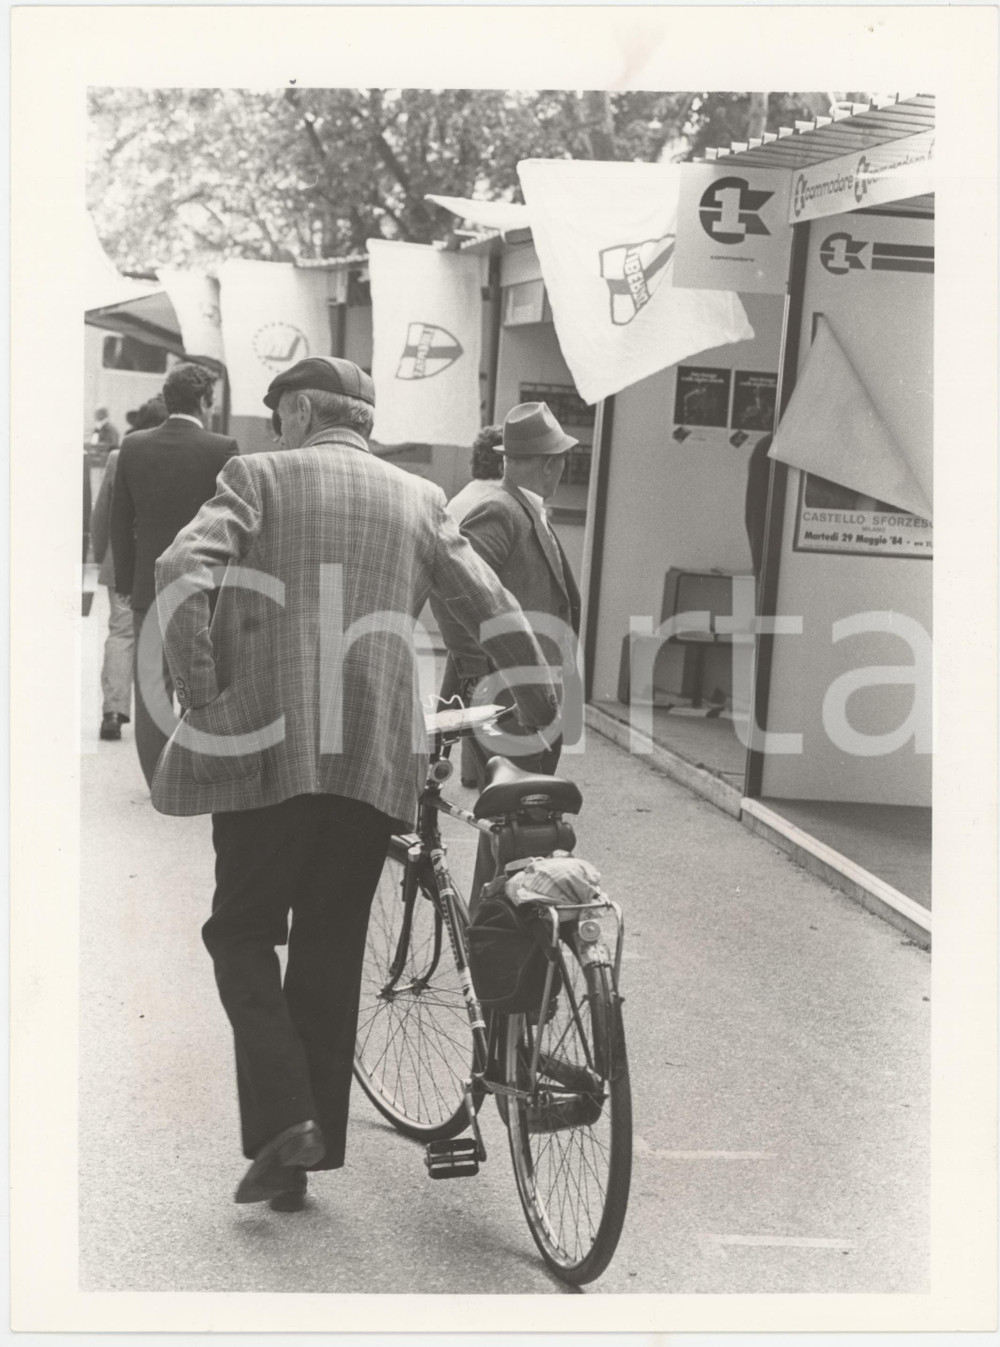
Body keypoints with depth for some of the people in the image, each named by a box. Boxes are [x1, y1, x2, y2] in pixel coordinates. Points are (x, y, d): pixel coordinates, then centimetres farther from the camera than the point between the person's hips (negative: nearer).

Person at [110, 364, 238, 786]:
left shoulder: (133, 446, 0)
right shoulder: (220, 448, -10)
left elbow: (120, 522, 4)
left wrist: (126, 582, 12)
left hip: (149, 585, 3)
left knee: (152, 682, 9)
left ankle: (157, 775, 12)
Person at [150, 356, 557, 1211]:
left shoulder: (260, 477, 5)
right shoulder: (418, 499, 13)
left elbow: (182, 572, -11)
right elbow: (492, 609, 12)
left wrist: (204, 701, -9)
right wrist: (542, 706, 23)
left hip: (268, 748, -3)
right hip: (377, 757, 3)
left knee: (242, 932, 12)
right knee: (332, 951, 13)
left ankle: (282, 1118, -4)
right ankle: (310, 1150, 18)